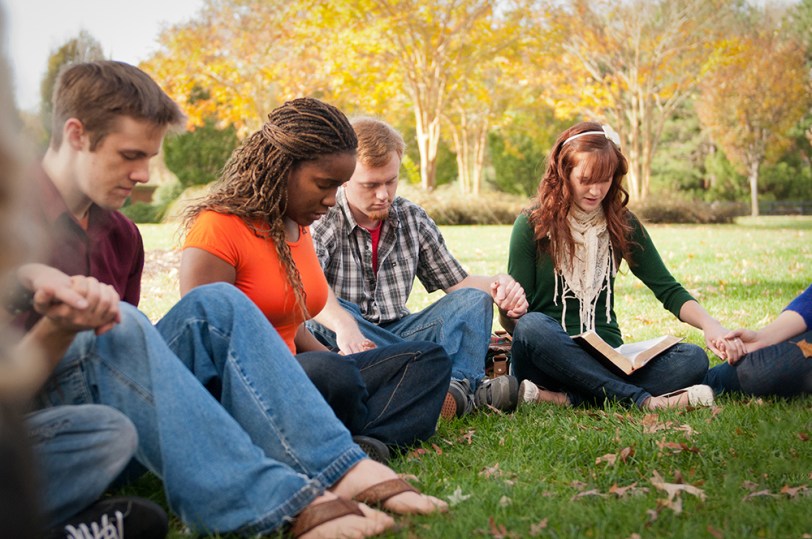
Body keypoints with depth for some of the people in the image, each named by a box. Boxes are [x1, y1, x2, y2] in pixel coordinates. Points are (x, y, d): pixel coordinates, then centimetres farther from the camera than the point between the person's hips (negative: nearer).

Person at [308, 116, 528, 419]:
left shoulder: (413, 219, 8)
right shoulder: (321, 222, -9)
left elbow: (456, 284, 11)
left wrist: (497, 285, -12)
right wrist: (343, 324, -50)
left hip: (398, 334, 4)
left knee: (474, 299, -11)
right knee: (327, 315, -36)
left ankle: (460, 384, -42)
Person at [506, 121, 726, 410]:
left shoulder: (622, 225, 8)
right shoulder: (531, 226, -2)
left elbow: (668, 290, 9)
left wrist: (709, 324, -11)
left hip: (608, 358, 4)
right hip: (551, 360, -3)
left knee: (693, 358, -22)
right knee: (531, 326, -36)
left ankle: (563, 399, -32)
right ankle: (644, 401, -33)